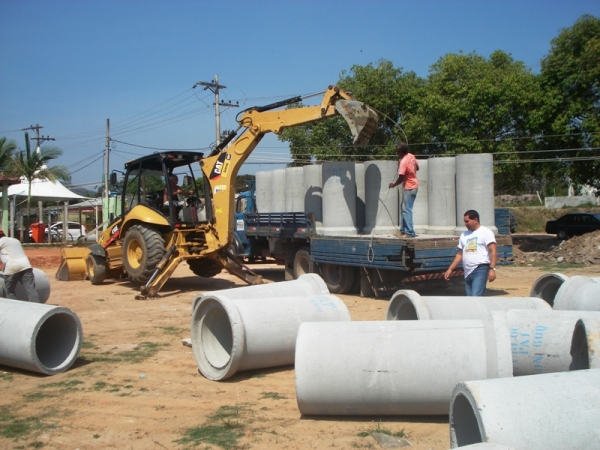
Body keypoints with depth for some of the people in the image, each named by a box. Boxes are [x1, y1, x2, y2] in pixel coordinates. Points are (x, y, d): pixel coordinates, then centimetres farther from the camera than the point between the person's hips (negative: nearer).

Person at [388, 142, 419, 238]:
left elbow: (401, 178, -22)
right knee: (405, 209, 15)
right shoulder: (412, 156, 4)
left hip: (409, 188, -10)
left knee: (407, 210, -8)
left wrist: (393, 185, -7)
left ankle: (410, 232, -8)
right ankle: (403, 230, 20)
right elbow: (417, 167, 19)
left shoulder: (403, 162, -22)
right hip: (414, 186, 10)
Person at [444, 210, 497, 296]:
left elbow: (493, 251, -10)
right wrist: (450, 269, 15)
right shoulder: (464, 235, 18)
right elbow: (460, 254, 22)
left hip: (480, 270, -7)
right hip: (468, 272, 7)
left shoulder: (486, 232, -1)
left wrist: (492, 269, -21)